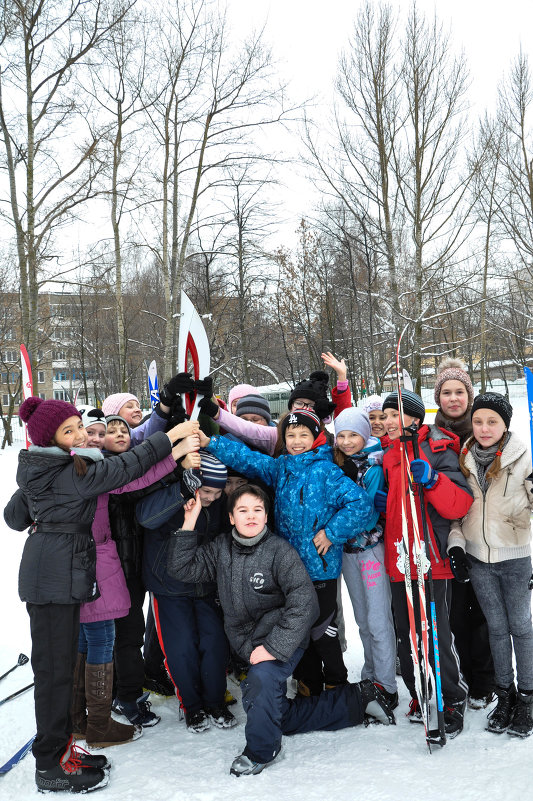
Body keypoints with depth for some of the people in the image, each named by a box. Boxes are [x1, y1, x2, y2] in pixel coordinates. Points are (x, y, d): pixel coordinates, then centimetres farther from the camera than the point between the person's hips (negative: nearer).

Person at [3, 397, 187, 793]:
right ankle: (50, 766, 7)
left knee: (60, 662, 15)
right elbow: (125, 468, -16)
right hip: (55, 578, -10)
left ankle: (60, 746, 25)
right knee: (54, 667, -2)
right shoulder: (73, 472, -18)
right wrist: (169, 437, -9)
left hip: (64, 575, 10)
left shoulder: (41, 470, 11)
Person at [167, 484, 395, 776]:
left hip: (282, 640, -6)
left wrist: (274, 647, -28)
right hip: (248, 647, 7)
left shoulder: (279, 551, -17)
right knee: (281, 718, 16)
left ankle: (260, 751, -10)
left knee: (261, 678, -37)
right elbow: (182, 568, -3)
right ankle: (357, 699, 29)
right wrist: (189, 523, -11)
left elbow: (304, 601, -23)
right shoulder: (221, 549, -1)